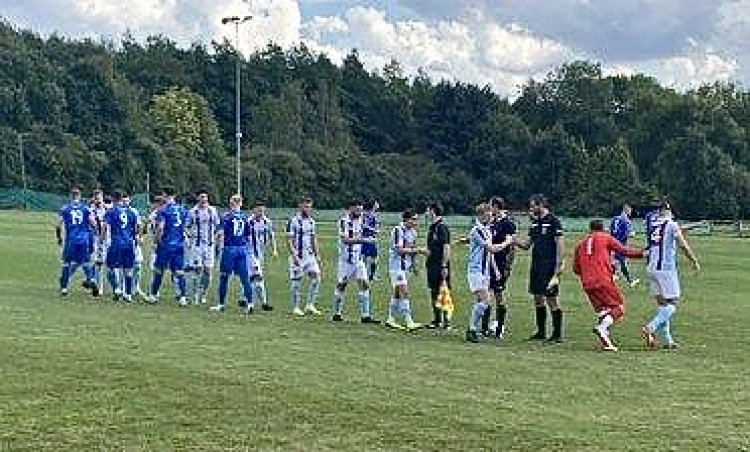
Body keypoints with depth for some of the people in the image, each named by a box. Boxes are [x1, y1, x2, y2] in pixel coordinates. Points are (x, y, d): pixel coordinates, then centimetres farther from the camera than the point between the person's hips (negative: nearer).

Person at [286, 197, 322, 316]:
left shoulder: (311, 221, 11)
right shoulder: (293, 221, -10)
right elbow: (289, 241, -12)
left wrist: (317, 255, 12)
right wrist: (295, 256, -19)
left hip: (310, 255, 6)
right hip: (298, 256, -6)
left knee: (316, 278, -4)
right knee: (296, 282, 0)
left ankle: (310, 305, 4)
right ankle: (295, 308, 10)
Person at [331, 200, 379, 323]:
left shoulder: (359, 220, 9)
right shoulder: (344, 221, -13)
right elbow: (345, 239, -22)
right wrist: (361, 240, -29)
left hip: (358, 259, 6)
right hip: (346, 259, -6)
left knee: (364, 284, -2)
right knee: (341, 285, 4)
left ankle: (365, 315, -2)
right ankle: (337, 313, 15)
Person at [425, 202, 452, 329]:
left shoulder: (442, 227, -14)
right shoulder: (432, 227, 14)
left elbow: (446, 247, -18)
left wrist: (444, 266, -22)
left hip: (440, 265, -10)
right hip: (432, 264, 10)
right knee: (434, 292, 13)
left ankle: (447, 321, -3)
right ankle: (437, 320, 21)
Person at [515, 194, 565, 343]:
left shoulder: (553, 221, -9)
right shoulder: (535, 222, 14)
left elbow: (560, 246, -12)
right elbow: (527, 244, 17)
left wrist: (557, 269, -16)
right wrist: (514, 241, -3)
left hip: (549, 267, -8)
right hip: (536, 266, 8)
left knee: (552, 300, -5)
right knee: (538, 298, 12)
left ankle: (557, 334, 0)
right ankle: (541, 332, 21)